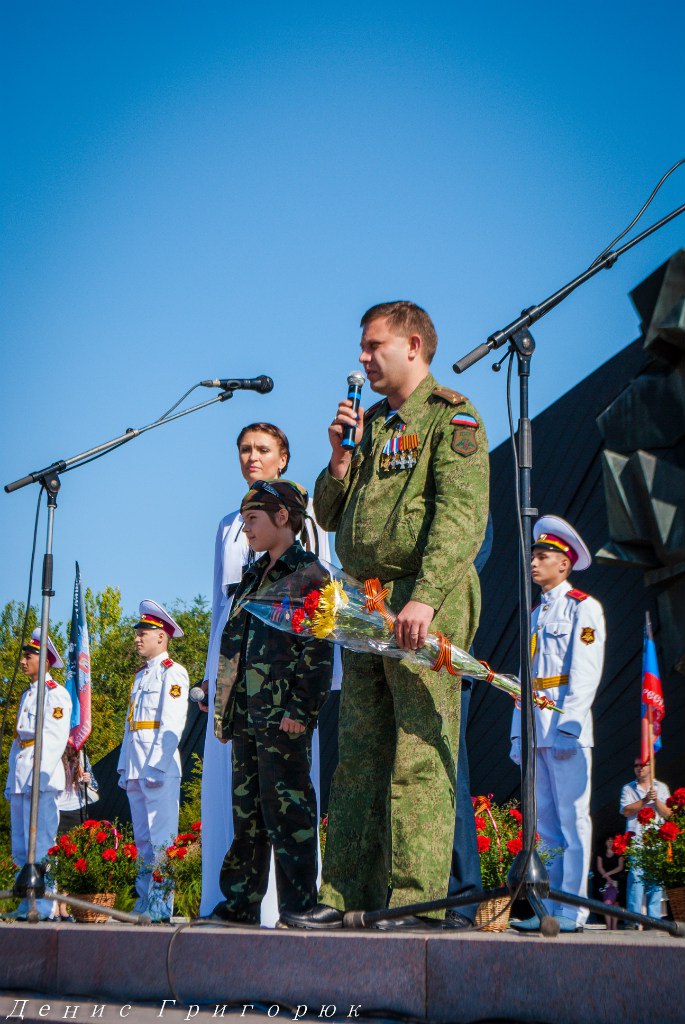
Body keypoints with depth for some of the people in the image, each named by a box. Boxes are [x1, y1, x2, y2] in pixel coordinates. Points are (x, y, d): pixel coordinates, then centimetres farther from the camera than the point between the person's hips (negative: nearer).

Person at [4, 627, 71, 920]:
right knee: (20, 848, 8)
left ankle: (45, 908, -11)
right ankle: (27, 904, 12)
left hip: (41, 779, -9)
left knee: (41, 844, -11)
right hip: (19, 780, 9)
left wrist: (39, 777, -23)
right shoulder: (26, 695, 22)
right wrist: (11, 781, 18)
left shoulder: (56, 694, -5)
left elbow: (54, 740, -14)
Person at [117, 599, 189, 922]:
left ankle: (161, 905, -10)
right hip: (135, 769, 8)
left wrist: (155, 767, -19)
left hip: (161, 766, -8)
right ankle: (145, 900, 12)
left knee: (161, 838, -9)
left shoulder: (173, 672, -3)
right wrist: (124, 768, 14)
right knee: (142, 838, 8)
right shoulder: (140, 676, 22)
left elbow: (172, 724, -13)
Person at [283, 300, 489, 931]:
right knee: (358, 756, 7)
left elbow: (462, 518, -14)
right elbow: (328, 515, 23)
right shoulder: (370, 424, 22)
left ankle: (418, 900, -7)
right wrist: (341, 461, 5)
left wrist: (425, 597, -24)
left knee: (419, 755, -9)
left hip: (424, 604, -8)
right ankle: (347, 896, 11)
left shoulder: (450, 416, -1)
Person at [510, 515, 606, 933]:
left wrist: (567, 726, -19)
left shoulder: (584, 607, 0)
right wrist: (519, 734, 14)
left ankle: (573, 911, -7)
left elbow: (585, 674, -10)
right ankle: (550, 909, 8)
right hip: (535, 732, 7)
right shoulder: (535, 616, 22)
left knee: (572, 819, -7)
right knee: (546, 824, 6)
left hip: (566, 729, -7)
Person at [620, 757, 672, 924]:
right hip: (636, 840, -1)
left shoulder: (662, 788, 15)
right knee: (635, 876, -12)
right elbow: (626, 811, -1)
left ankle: (654, 920, 0)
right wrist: (644, 801, -11)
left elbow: (667, 814, 7)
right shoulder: (628, 789, 13)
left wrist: (656, 800, -9)